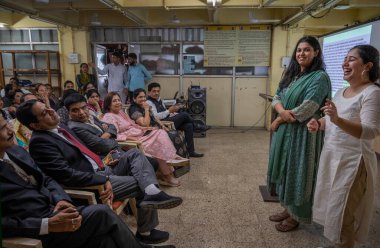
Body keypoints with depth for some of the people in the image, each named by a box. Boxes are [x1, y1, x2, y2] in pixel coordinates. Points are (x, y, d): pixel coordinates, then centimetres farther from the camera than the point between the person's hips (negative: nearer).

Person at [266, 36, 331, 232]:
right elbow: (276, 98, 6)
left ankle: (295, 217, 21)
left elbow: (305, 110, -21)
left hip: (302, 134, -8)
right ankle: (287, 209, 32)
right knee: (285, 171, 15)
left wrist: (279, 120, -11)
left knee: (296, 173, 3)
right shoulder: (292, 75, 12)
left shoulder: (319, 78, -12)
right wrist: (282, 110, -17)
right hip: (284, 131, 8)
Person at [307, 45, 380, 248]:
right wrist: (318, 124, -4)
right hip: (331, 157, 8)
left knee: (343, 213, 4)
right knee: (333, 208, 20)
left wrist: (337, 119, -40)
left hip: (352, 162, -8)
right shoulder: (341, 92, 10)